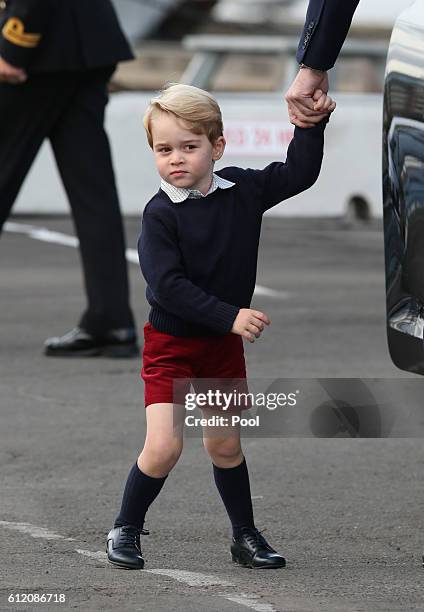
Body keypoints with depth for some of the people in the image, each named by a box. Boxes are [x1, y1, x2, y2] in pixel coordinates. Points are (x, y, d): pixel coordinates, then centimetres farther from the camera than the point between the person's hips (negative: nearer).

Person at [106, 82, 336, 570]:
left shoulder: (242, 190, -4)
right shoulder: (159, 214, -18)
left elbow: (298, 174, 4)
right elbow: (167, 285, -24)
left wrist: (311, 124, -10)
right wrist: (231, 317, -26)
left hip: (223, 343, 4)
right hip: (171, 343, -4)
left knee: (224, 444, 13)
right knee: (163, 446, -13)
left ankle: (245, 535, 27)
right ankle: (126, 530, 7)